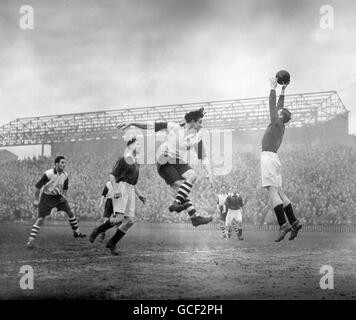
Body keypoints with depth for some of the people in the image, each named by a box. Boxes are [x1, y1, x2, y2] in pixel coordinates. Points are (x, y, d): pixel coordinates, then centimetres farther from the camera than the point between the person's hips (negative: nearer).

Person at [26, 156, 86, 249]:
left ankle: (76, 232, 19)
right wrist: (36, 200, -11)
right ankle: (30, 240, -5)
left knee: (70, 212, 1)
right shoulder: (48, 174, -23)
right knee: (40, 218, -9)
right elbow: (38, 186, -14)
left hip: (58, 196, 5)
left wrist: (63, 195, 2)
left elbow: (65, 188, 14)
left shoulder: (65, 175, -6)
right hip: (47, 197, -5)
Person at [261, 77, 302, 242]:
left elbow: (273, 106, 2)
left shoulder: (277, 123, 0)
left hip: (269, 157, -9)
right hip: (272, 158, 9)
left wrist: (273, 88, 10)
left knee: (272, 192, -16)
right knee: (279, 193, 8)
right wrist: (282, 91, 37)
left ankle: (283, 224, -25)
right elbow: (278, 107, 33)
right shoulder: (280, 125, 21)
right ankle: (294, 222, 5)